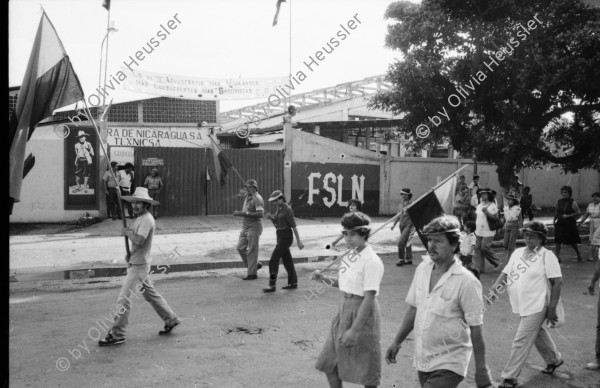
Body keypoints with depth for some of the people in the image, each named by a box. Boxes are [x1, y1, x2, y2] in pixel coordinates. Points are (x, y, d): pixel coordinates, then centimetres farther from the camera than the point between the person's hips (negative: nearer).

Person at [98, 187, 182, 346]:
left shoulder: (146, 219, -18)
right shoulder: (140, 218, 13)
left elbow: (139, 240, -29)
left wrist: (127, 232, -14)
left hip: (139, 266, -10)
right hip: (135, 263, 10)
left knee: (124, 300, -8)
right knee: (151, 294, 19)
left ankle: (117, 335, -1)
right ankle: (171, 320, 29)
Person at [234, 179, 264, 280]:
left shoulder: (257, 199, -14)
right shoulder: (247, 197, 14)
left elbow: (260, 214, -25)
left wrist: (246, 213, -26)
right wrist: (239, 213, 8)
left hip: (254, 227, -9)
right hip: (245, 226, 9)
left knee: (252, 250, -4)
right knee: (240, 247, 7)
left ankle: (252, 274, 5)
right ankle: (256, 265, 22)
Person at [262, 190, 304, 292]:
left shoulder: (288, 210, -19)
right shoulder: (279, 208, 10)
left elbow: (294, 226, -17)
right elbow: (276, 223, 16)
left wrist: (298, 241, -14)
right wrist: (270, 217, -6)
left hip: (286, 237, -10)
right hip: (281, 237, 10)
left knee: (273, 261, -9)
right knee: (287, 260, 15)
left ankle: (272, 286, -5)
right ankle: (293, 283, 24)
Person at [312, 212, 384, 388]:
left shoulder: (371, 261, -19)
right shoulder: (353, 256, 6)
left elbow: (369, 298, -22)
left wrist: (354, 330, -24)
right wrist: (324, 279, -1)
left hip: (363, 313, -8)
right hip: (345, 309, 8)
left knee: (366, 372, 8)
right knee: (329, 363, 14)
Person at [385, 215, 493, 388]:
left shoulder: (466, 281, -17)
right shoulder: (422, 269, 0)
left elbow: (476, 328, -13)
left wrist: (481, 369, -10)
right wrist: (397, 342, 10)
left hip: (449, 363, -6)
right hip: (422, 360, 6)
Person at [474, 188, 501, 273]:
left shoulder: (492, 205, -8)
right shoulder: (479, 205, 13)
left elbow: (496, 218, -10)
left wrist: (487, 212, -21)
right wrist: (476, 224, 12)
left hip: (488, 231, -7)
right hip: (479, 231, 7)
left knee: (485, 248, -11)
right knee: (477, 248, 2)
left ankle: (496, 262, 13)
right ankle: (479, 268, 7)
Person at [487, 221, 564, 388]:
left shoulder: (547, 256, -12)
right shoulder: (517, 252, 6)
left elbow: (557, 282, -13)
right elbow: (505, 273, 8)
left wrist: (552, 308, -15)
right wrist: (494, 291, -7)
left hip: (536, 307, -7)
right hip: (522, 306, 7)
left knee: (521, 342, -6)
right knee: (538, 334, 26)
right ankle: (554, 359, 49)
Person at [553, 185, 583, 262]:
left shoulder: (572, 203, -9)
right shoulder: (559, 202, 7)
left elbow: (578, 213, -11)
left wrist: (568, 216, -20)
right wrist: (554, 220, 7)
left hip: (570, 225, -4)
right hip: (560, 224, 4)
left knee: (572, 241, 8)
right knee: (558, 241, -3)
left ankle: (578, 254, 32)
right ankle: (558, 257, 3)